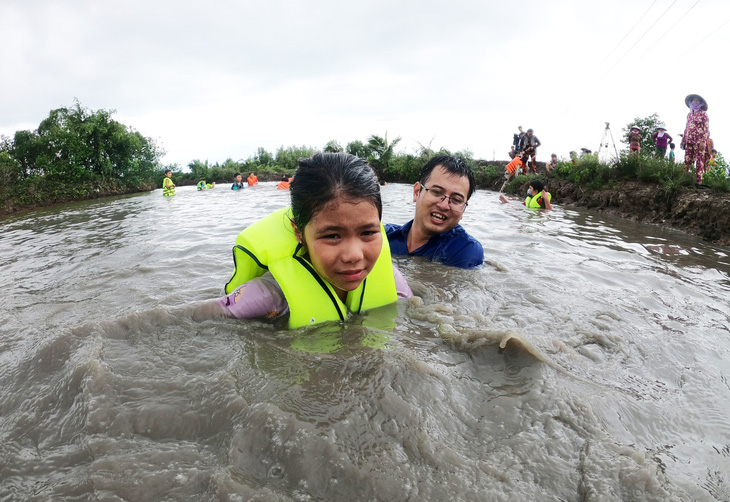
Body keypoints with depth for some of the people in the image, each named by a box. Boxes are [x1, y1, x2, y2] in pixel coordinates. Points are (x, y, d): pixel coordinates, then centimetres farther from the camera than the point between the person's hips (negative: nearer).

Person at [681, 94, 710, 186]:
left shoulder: (703, 114, 1)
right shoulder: (689, 115, 17)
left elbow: (706, 129, -5)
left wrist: (703, 141, -14)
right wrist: (683, 140, 16)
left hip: (699, 141, -5)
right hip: (689, 141, 5)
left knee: (699, 161, -5)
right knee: (687, 160, 1)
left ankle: (698, 181, -6)